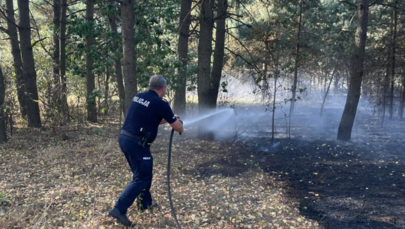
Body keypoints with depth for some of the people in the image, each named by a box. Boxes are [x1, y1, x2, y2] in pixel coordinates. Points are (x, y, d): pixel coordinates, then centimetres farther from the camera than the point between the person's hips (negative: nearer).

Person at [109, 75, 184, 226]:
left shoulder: (138, 97, 11)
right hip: (137, 143, -9)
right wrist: (180, 127, 20)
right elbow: (177, 126, -3)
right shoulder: (160, 104, -11)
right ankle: (119, 209, -2)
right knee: (141, 178, 1)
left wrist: (167, 118, 29)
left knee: (143, 173, 22)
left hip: (124, 138, 9)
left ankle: (145, 203, 34)